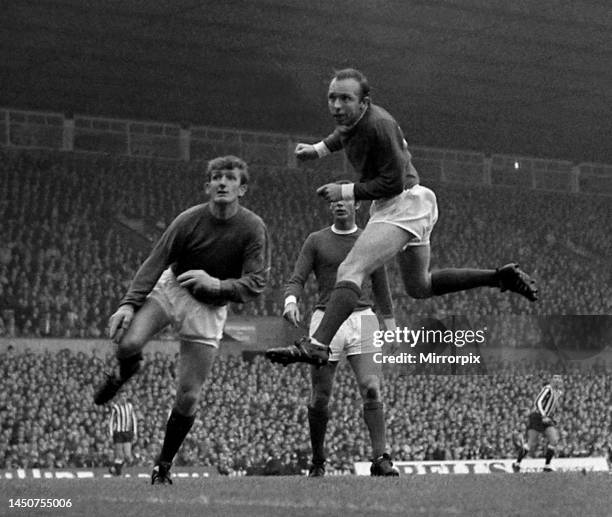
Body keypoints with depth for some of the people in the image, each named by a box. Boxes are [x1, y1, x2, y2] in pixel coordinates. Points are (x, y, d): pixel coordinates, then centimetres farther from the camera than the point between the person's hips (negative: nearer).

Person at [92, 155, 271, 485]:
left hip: (209, 308, 0)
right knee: (129, 342, -28)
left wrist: (214, 284, -33)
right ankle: (125, 372, 11)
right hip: (171, 288, 0)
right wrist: (130, 303, -25)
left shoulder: (253, 229, -15)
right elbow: (155, 263, -13)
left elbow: (256, 284, -17)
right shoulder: (189, 220, -15)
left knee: (188, 396, -5)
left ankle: (164, 464, 17)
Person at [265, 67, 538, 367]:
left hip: (404, 204, -11)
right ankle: (501, 278, 29)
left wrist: (346, 192, -19)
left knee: (350, 271, -25)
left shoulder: (378, 125, -22)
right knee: (419, 287, 24)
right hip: (394, 207, 11)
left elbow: (393, 182, -22)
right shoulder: (351, 119, 5)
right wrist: (318, 149, 17)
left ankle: (317, 345, -40)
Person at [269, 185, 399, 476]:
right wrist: (291, 303, -21)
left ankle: (380, 459, -19)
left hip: (362, 320, 1)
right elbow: (296, 280, 1)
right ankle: (317, 462, 16)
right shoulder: (316, 241, 9)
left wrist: (391, 328, 19)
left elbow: (381, 287, 21)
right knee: (320, 398, 0)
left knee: (371, 389, -16)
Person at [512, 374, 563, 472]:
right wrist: (543, 416, -30)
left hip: (547, 419, 7)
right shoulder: (548, 389, -14)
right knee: (531, 443, -6)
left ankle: (547, 466, -4)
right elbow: (537, 402, -23)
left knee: (554, 440, -13)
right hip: (537, 417, -7)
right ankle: (517, 463, 15)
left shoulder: (558, 393, 13)